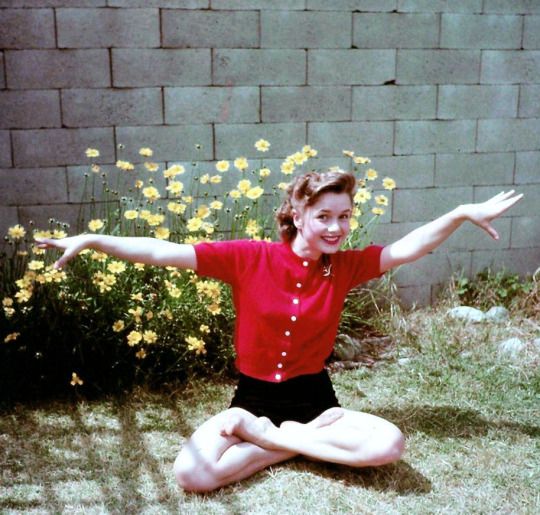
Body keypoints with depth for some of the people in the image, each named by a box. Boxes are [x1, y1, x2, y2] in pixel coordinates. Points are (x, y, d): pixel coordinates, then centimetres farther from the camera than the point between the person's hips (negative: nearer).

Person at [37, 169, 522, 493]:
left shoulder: (345, 267, -2)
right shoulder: (250, 258, -11)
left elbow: (407, 248, -3)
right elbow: (168, 252, -15)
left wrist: (464, 213, -13)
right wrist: (92, 240, -22)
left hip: (314, 397, 3)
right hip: (254, 396, -2)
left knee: (390, 444, -26)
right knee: (192, 472, -29)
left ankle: (273, 437, -11)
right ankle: (296, 444, -9)